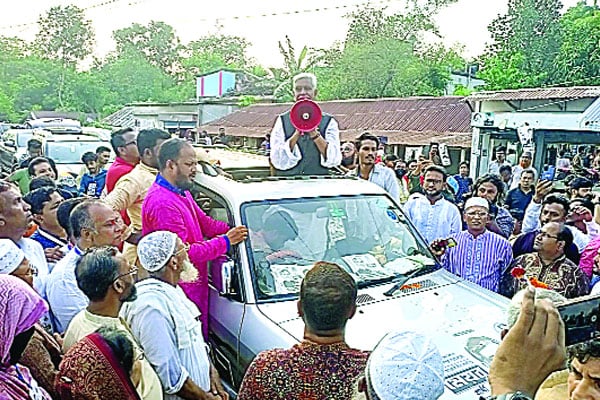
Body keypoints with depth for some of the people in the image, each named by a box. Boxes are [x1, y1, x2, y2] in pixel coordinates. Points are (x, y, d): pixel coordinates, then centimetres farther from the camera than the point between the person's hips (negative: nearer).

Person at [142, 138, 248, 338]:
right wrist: (225, 241, -18)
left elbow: (204, 222, 16)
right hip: (178, 289, -10)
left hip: (193, 285, 10)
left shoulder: (182, 192, 10)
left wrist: (234, 230, 1)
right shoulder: (162, 203, -24)